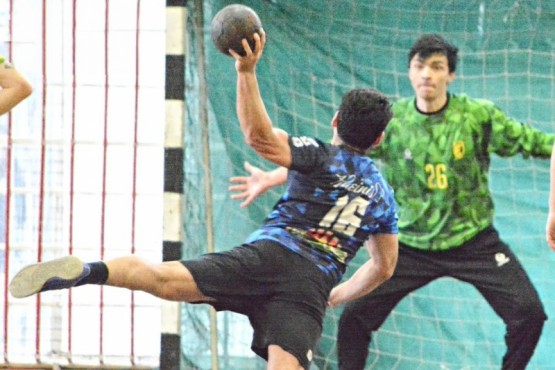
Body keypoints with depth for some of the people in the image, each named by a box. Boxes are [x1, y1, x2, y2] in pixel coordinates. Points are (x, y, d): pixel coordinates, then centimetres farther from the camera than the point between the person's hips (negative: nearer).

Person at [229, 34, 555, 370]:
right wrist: (272, 178, -7)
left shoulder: (479, 116, -10)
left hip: (474, 242, -2)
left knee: (528, 312, -16)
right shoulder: (390, 121, -4)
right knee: (355, 315, -6)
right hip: (411, 246, 2)